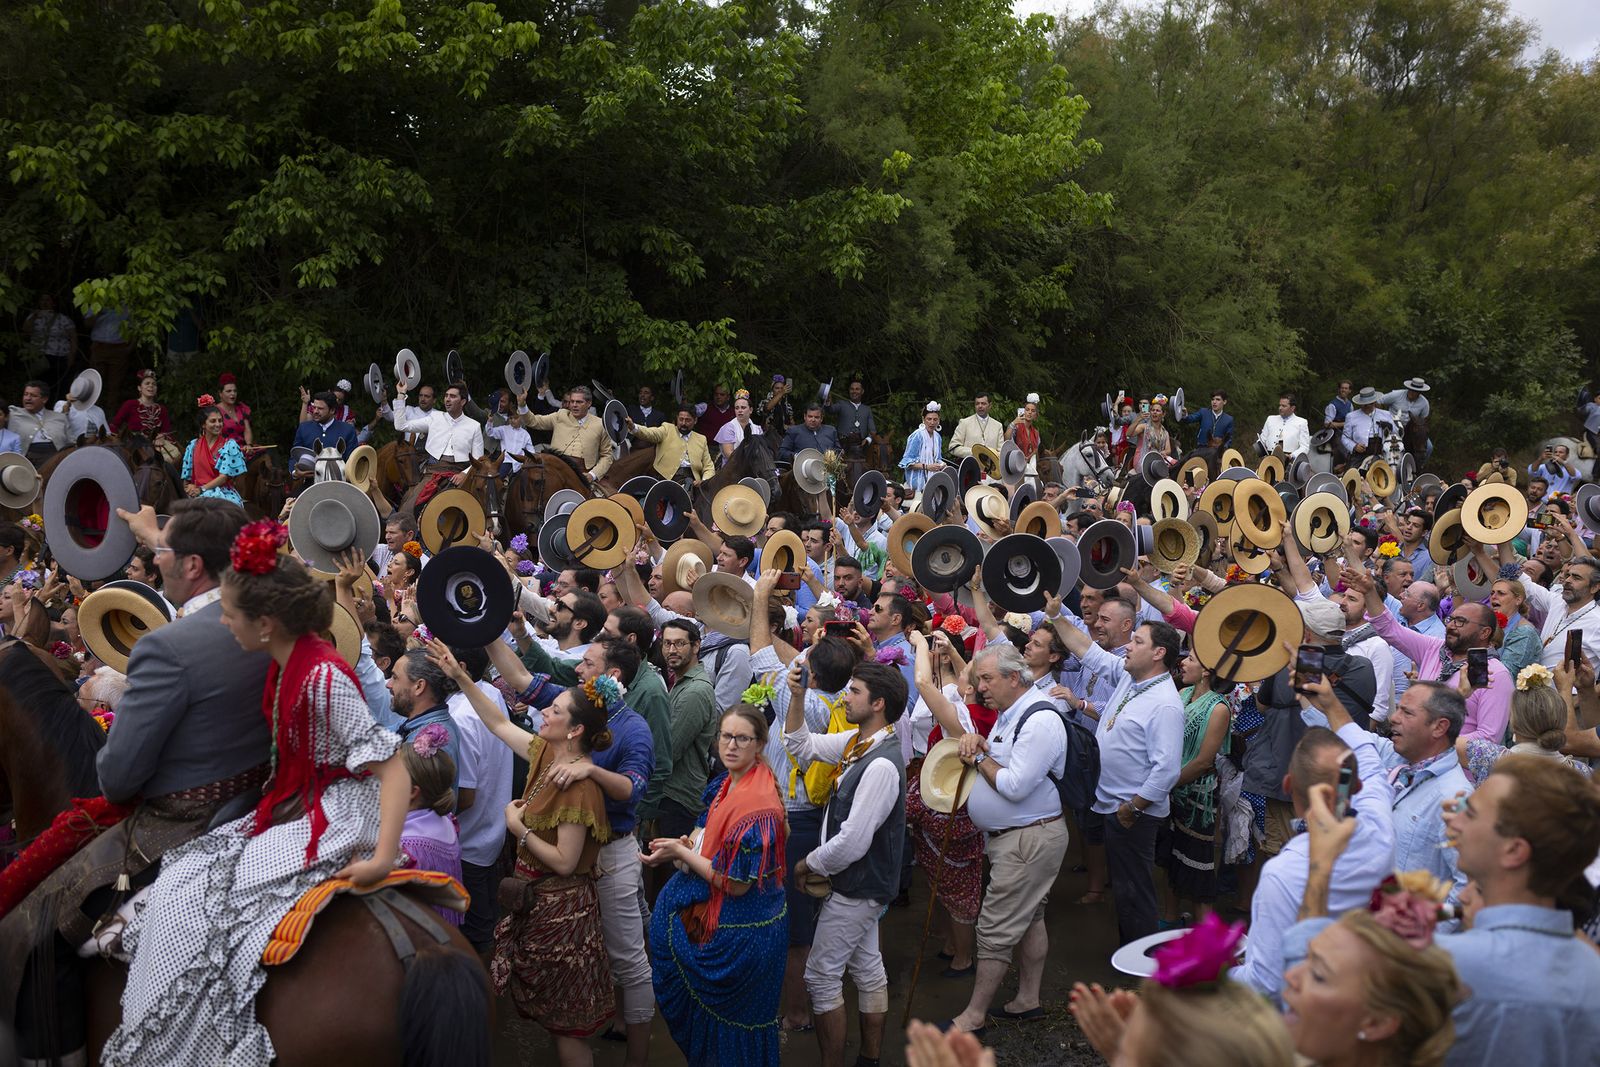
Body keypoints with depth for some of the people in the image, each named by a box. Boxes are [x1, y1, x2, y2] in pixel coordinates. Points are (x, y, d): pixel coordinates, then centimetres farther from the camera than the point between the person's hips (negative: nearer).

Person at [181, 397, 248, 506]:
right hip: (198, 496, 1)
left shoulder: (229, 445, 4)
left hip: (224, 494, -1)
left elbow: (224, 477, -4)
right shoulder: (193, 446, 13)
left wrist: (201, 489, -12)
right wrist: (191, 490, -6)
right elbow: (187, 478, 14)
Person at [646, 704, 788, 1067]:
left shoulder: (757, 803, -27)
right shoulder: (728, 784, 2)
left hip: (739, 933, -9)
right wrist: (690, 846, -5)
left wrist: (681, 852, -16)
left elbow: (736, 883, -25)